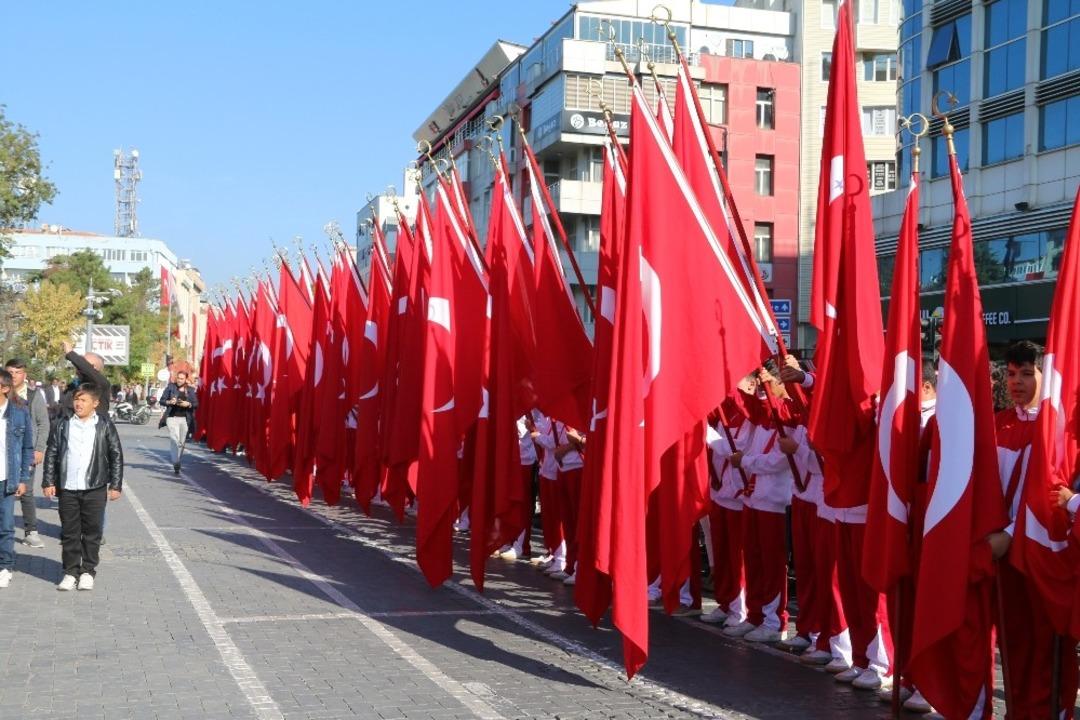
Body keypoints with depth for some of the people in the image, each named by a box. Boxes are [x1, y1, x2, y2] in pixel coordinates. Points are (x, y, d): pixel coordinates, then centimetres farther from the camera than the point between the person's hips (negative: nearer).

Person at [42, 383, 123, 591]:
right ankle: (70, 572, 16)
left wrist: (115, 485, 0)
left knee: (92, 531, 5)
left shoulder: (105, 426, 0)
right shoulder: (62, 425, 4)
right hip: (67, 488, 1)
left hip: (95, 489, -1)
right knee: (69, 532, 7)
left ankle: (88, 571, 16)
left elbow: (116, 455, 3)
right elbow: (51, 454, 8)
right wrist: (49, 482, 2)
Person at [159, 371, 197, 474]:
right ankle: (176, 463, -22)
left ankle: (177, 461, 23)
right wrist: (169, 402, -15)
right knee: (175, 440, -16)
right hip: (172, 418, -3)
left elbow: (196, 404, 7)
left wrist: (188, 404, -13)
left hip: (185, 419, 3)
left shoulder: (190, 390, 9)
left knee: (182, 442, 7)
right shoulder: (170, 387, 4)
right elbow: (162, 400, 6)